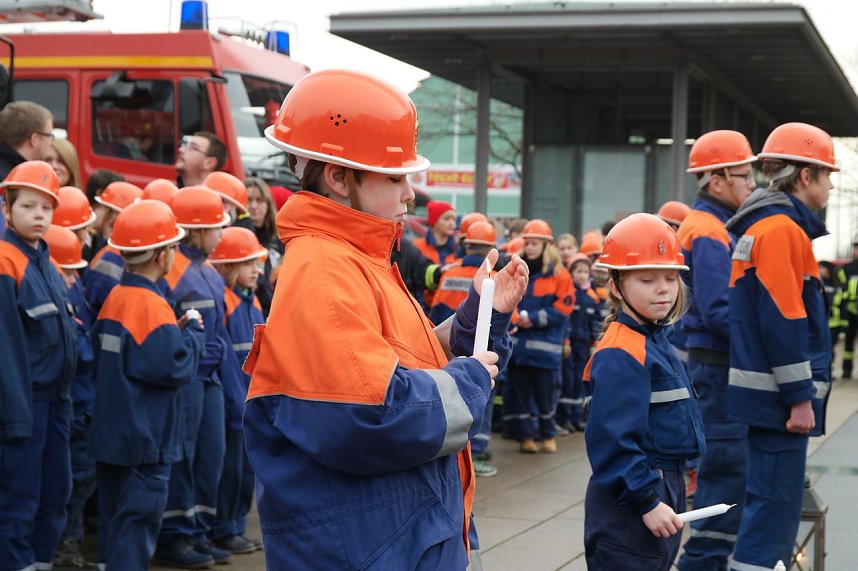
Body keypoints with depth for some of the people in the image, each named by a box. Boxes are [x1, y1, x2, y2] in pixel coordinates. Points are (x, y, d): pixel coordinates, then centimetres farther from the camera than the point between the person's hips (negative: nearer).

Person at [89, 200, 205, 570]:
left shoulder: (114, 299, 7)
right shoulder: (152, 306, -19)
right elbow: (174, 369, -23)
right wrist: (193, 334, -5)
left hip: (111, 437, 9)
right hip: (145, 440, -9)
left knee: (115, 519, 16)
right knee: (138, 522, -3)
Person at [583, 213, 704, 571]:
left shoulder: (655, 340, 11)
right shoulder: (622, 354, -19)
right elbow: (612, 439, -24)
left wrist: (665, 495, 19)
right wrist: (647, 501, -23)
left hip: (661, 491, 10)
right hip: (629, 513, -10)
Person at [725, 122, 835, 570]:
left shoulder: (765, 226, 17)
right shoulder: (782, 230, -15)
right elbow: (783, 320, -21)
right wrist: (800, 396, -19)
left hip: (773, 395, 10)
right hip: (779, 396, -10)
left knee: (774, 500, 16)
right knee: (776, 503, -7)